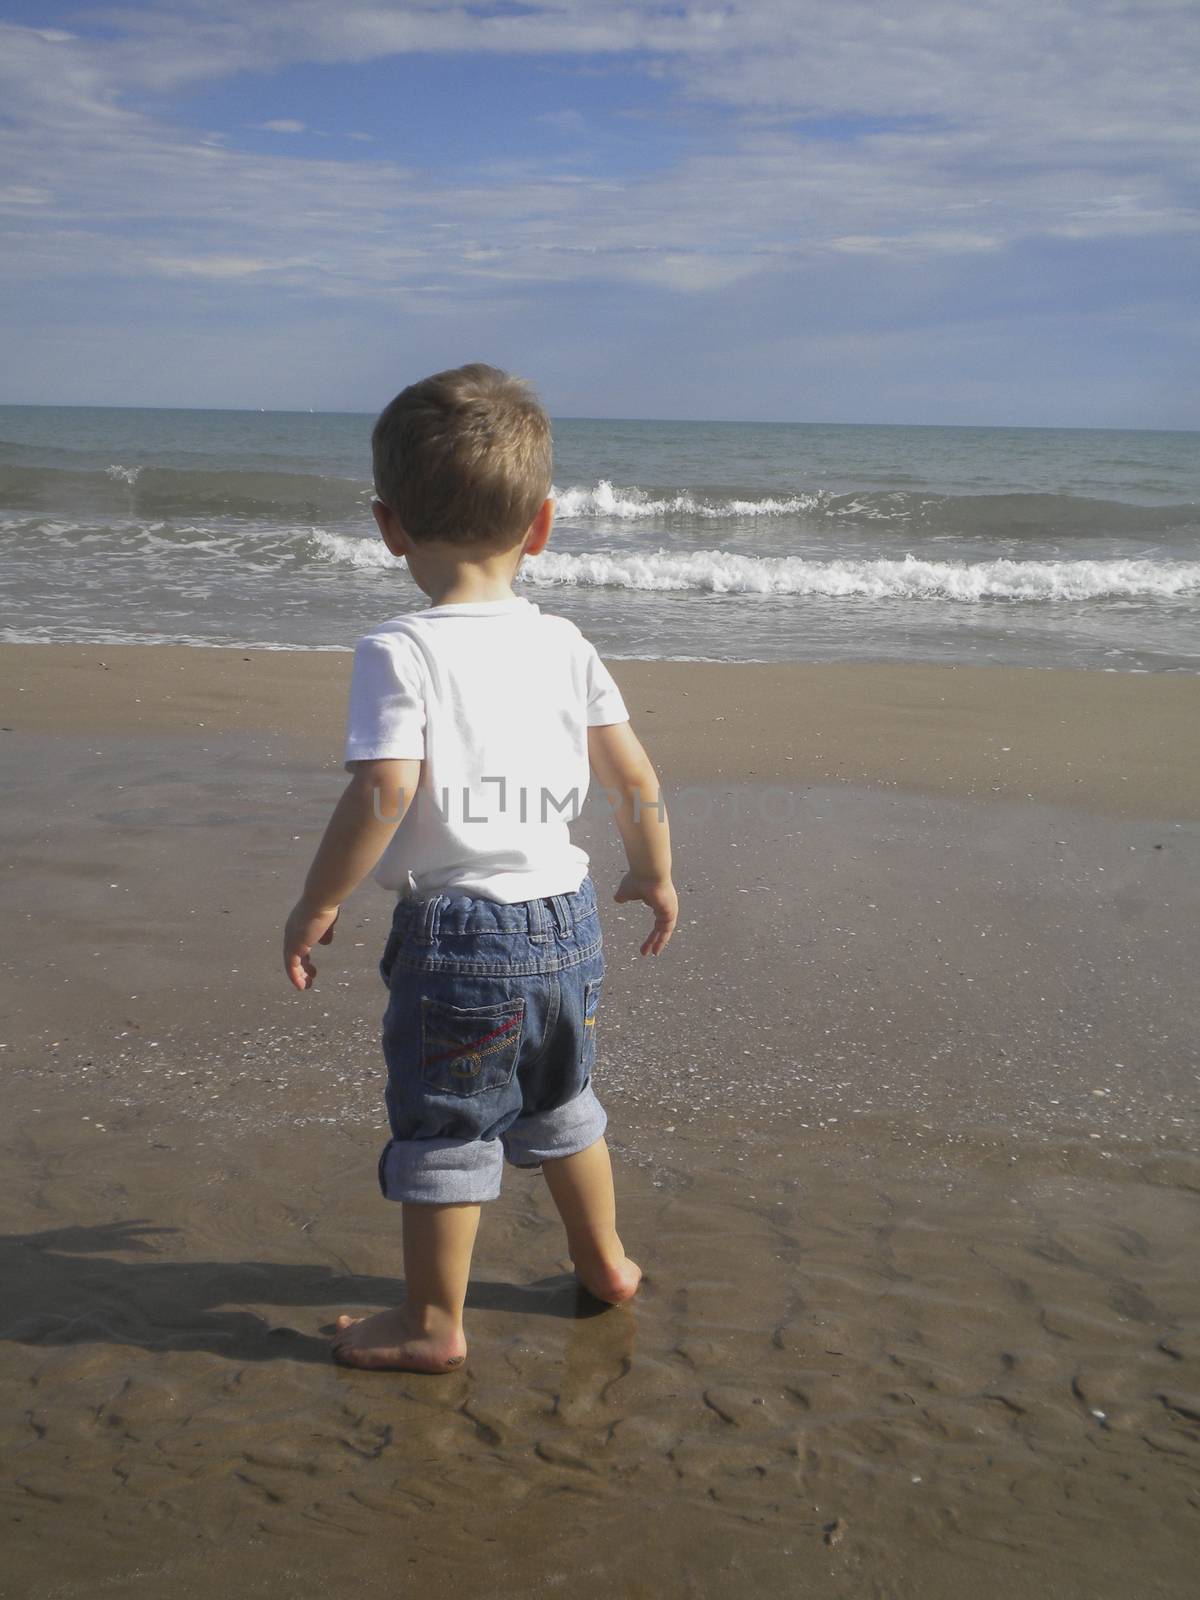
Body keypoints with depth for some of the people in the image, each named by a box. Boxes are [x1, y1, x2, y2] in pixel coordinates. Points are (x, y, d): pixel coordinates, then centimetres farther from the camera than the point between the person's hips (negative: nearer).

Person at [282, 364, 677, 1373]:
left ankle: (434, 1323, 23)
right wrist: (655, 875, 21)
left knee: (443, 1129, 9)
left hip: (459, 931, -6)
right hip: (565, 918, 6)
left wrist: (317, 905, -11)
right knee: (561, 1102, 25)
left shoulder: (399, 652, -14)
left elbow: (383, 793, -23)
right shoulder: (565, 645, 3)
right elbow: (636, 777, 6)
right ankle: (604, 1262, 42)